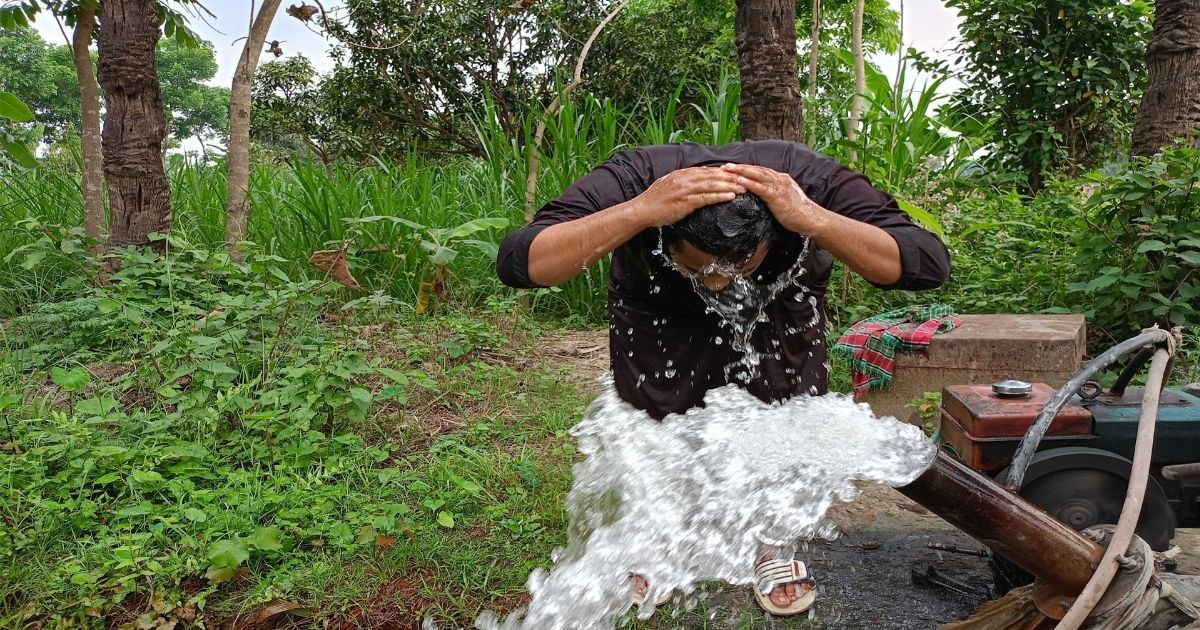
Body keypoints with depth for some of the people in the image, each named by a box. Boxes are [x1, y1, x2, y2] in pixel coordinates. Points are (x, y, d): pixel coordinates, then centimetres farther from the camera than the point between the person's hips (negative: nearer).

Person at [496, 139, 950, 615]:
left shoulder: (808, 182, -35)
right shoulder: (634, 179, -38)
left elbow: (929, 265, -39)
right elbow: (517, 264, -46)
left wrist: (813, 219, -53)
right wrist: (637, 212, -59)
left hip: (779, 311, 1)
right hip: (661, 312, 0)